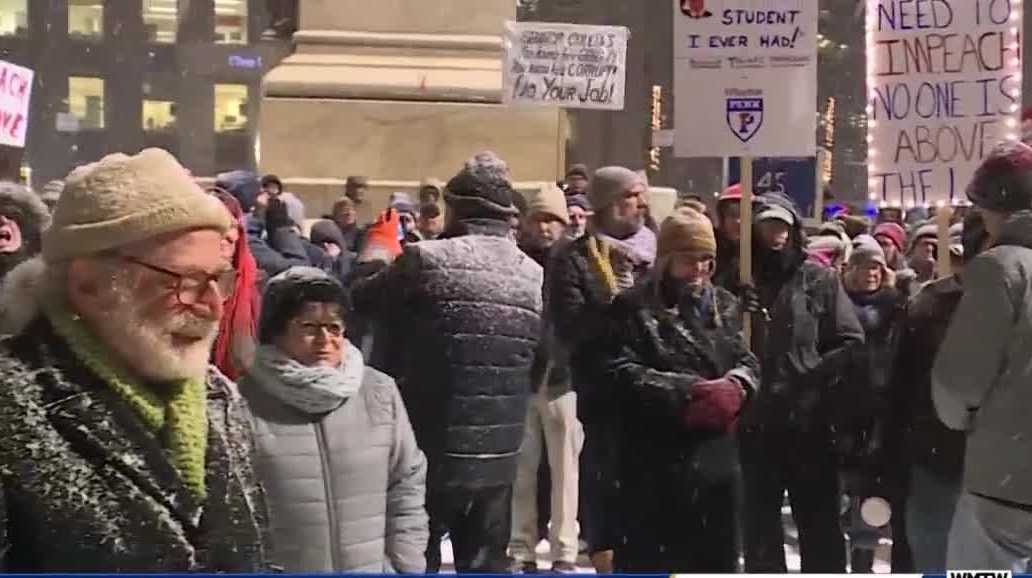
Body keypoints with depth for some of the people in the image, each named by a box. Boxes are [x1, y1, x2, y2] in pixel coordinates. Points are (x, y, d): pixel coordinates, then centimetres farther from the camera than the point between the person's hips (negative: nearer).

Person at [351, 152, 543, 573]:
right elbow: (538, 356, 11)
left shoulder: (426, 260, -10)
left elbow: (360, 301, 5)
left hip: (431, 450, -4)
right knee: (486, 563, 15)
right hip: (499, 455, 4)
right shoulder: (535, 276, 5)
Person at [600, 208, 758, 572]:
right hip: (655, 457, -5)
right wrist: (687, 391, -20)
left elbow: (747, 360, 10)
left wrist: (734, 385, -13)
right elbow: (622, 373, -14)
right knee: (649, 557, 2)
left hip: (716, 453, 6)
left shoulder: (724, 304, 12)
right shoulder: (634, 306, -6)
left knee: (716, 554, 16)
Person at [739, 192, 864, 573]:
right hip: (755, 422, 1)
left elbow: (851, 342, -1)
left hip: (809, 420, -1)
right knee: (760, 524, 12)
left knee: (820, 523, 9)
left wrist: (812, 375, -10)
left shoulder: (820, 279, 2)